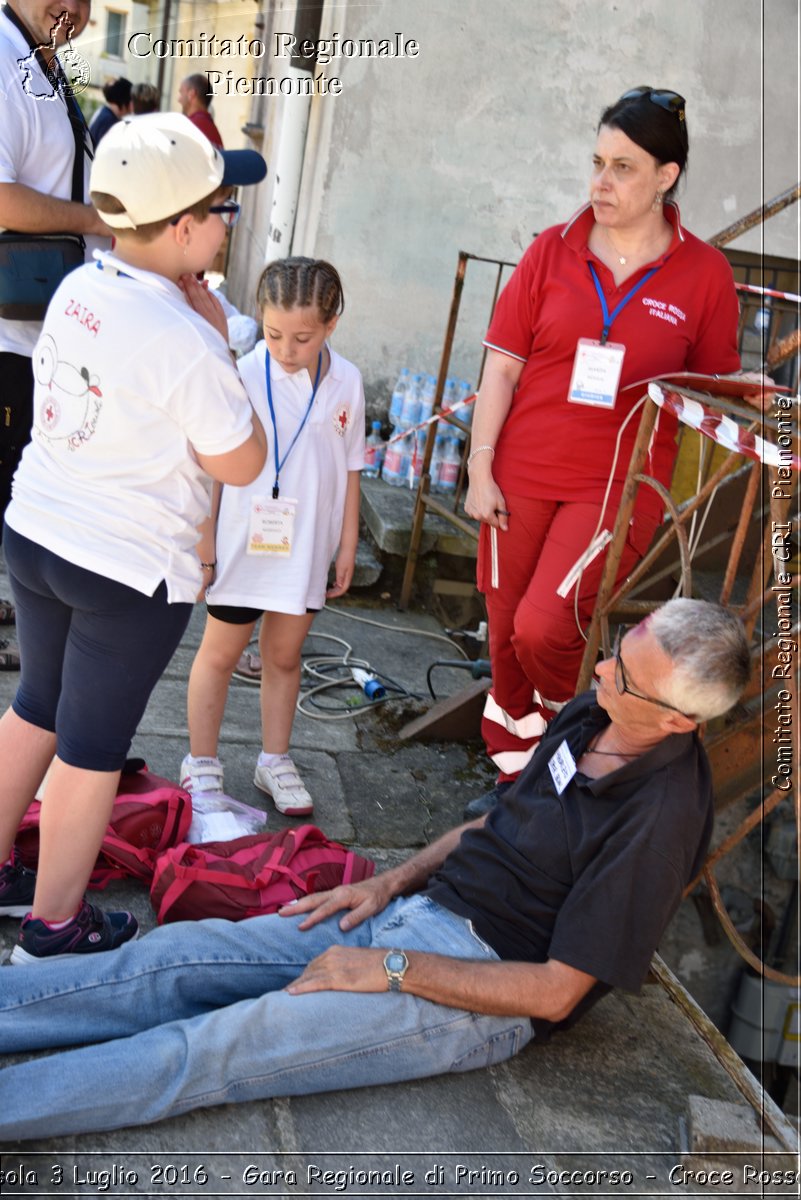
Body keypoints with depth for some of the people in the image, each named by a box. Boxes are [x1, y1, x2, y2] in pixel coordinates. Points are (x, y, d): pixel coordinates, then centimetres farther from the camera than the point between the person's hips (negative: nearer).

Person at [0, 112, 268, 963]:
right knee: (93, 745, 9)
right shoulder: (183, 340, -24)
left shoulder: (77, 287, 0)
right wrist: (219, 338, -9)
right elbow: (241, 463, -13)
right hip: (131, 571, -7)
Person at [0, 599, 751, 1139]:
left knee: (213, 1046, -18)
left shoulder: (659, 818, -22)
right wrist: (389, 882, 7)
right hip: (417, 910, 8)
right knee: (172, 958, -4)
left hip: (483, 994, -8)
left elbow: (555, 992, -20)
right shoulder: (590, 717, 3)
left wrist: (391, 970, -18)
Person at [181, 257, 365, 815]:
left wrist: (348, 544, 7)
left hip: (307, 548, 3)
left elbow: (350, 467, 6)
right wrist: (201, 537, -4)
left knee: (285, 654, 15)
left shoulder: (346, 382, -3)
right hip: (244, 541, -3)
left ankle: (275, 760, 31)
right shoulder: (243, 375, -13)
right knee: (221, 651, 10)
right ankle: (202, 764, 25)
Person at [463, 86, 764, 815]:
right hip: (522, 479, 3)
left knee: (545, 629, -16)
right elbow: (502, 366, 2)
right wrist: (480, 472, -2)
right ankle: (515, 774, 33)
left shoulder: (704, 274, -1)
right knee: (507, 637, 10)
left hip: (620, 484, -2)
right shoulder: (554, 250, 2)